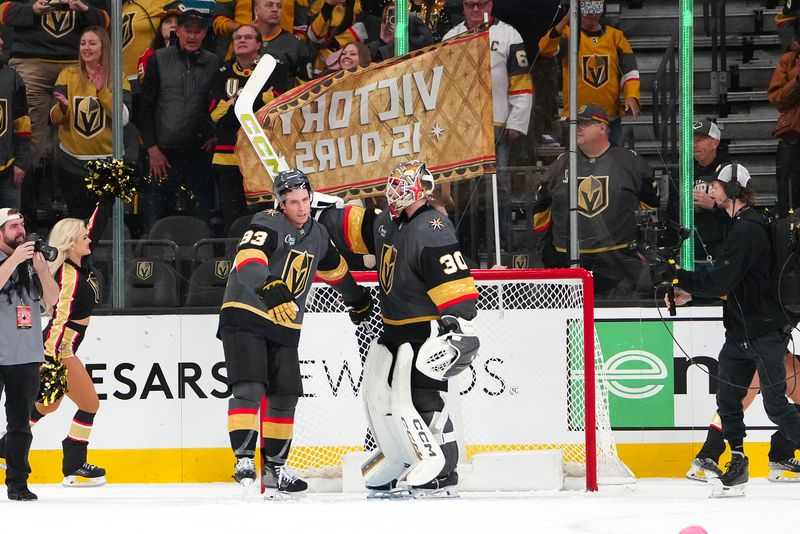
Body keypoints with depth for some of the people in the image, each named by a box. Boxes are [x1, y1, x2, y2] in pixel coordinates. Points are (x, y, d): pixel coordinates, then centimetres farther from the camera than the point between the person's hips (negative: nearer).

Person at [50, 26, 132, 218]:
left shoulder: (118, 79, -2)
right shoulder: (68, 75, 2)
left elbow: (123, 119, -14)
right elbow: (55, 119, -4)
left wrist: (102, 91, -24)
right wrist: (62, 108, -26)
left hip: (106, 160, -1)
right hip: (72, 162, 1)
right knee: (77, 217, 5)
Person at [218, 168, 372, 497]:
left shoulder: (317, 234, 12)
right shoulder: (268, 226, -13)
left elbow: (335, 269, 32)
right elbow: (247, 260, -33)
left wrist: (357, 299, 45)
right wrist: (268, 286, -51)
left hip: (285, 327, 7)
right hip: (245, 318, -7)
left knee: (285, 395, 8)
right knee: (249, 388, -20)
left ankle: (273, 469, 17)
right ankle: (244, 459, -22)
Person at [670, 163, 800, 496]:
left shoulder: (748, 230, -20)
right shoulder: (739, 225, 12)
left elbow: (721, 282, -25)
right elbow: (726, 279, 20)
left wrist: (677, 276, -19)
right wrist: (691, 292, 10)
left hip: (765, 332, -10)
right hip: (740, 332, 10)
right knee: (728, 400, 9)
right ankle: (737, 464, 15)